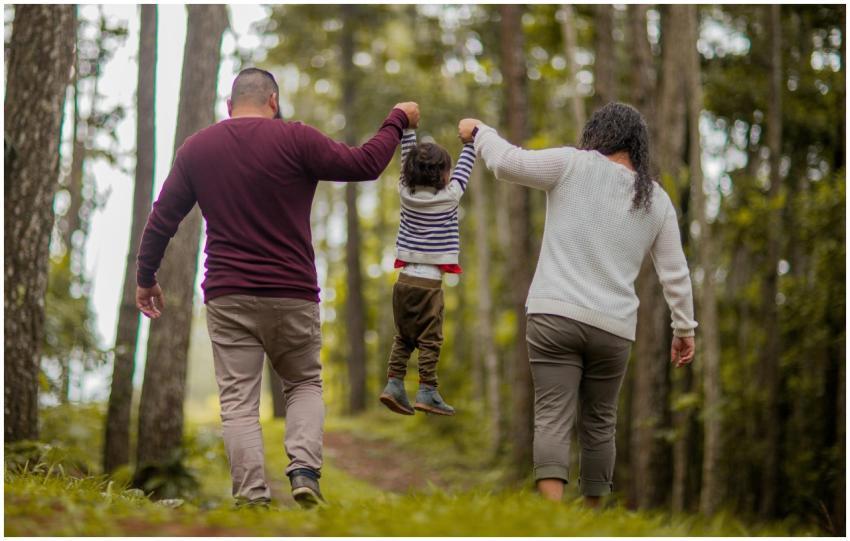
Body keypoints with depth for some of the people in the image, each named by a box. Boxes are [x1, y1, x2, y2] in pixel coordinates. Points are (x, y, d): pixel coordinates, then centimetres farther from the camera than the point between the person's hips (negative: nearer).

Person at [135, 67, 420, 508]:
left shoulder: (196, 149, 7)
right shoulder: (295, 139, -5)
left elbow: (162, 219, 11)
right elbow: (364, 164, -2)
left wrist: (146, 278, 23)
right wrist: (397, 121, 14)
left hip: (227, 297, 1)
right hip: (292, 295, -1)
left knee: (238, 401, 2)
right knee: (305, 384, 16)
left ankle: (252, 496, -8)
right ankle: (304, 468, -5)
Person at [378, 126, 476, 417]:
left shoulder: (407, 193, 3)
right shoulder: (449, 197, -7)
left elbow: (407, 161, 15)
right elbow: (464, 169, 6)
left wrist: (408, 129, 21)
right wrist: (470, 141, 19)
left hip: (405, 278, 5)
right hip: (429, 281, -5)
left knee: (403, 337, 13)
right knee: (429, 339, -1)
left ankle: (394, 384, 6)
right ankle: (426, 392, -3)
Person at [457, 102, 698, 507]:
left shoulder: (574, 165, 0)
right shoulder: (657, 201, 12)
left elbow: (507, 162, -3)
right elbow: (675, 274, 14)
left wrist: (479, 132, 16)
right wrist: (684, 328, 23)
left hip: (555, 315, -3)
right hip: (613, 327, 3)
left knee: (552, 419, -9)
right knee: (599, 424, 16)